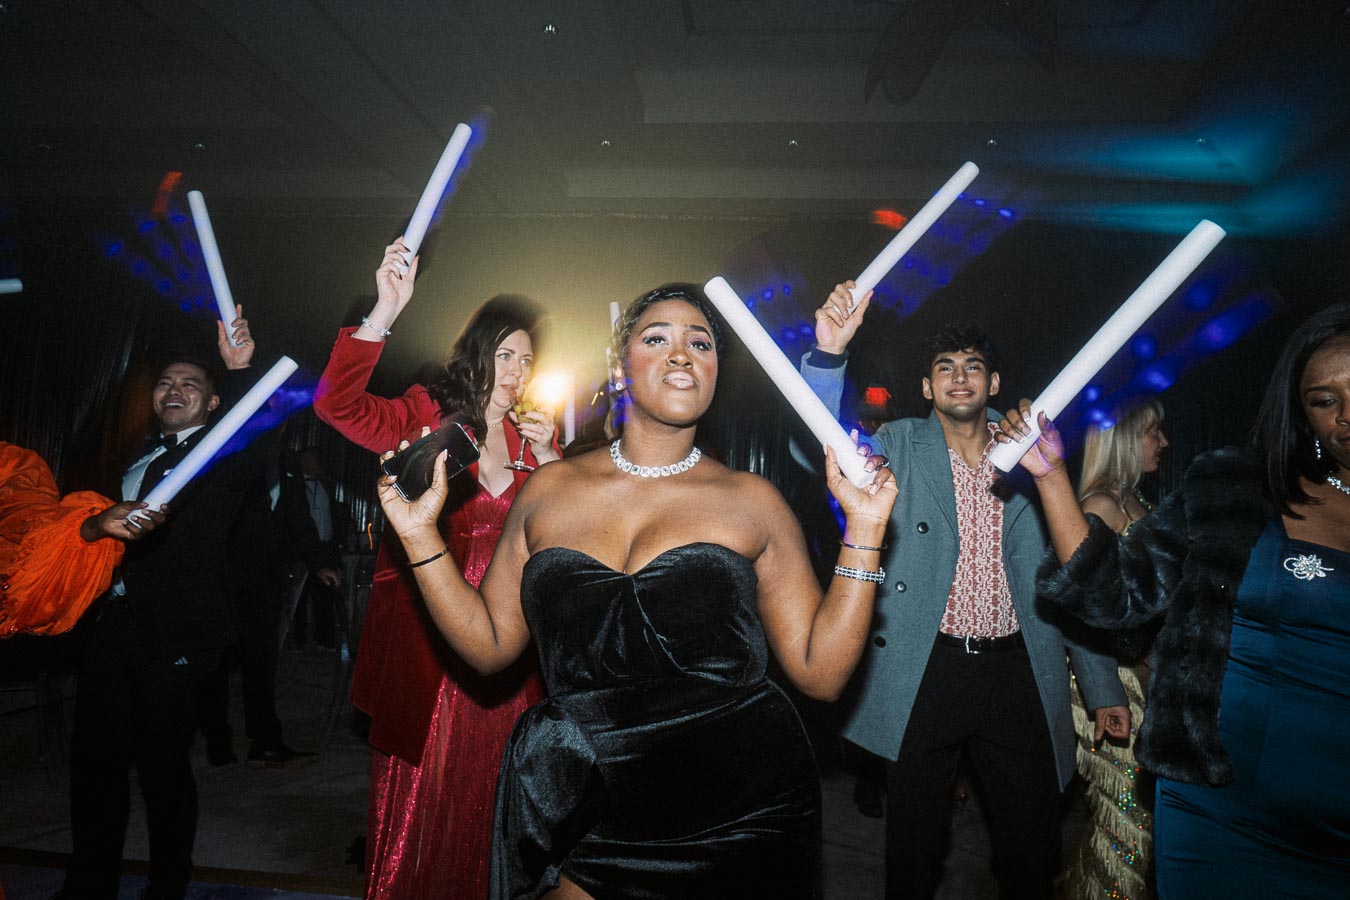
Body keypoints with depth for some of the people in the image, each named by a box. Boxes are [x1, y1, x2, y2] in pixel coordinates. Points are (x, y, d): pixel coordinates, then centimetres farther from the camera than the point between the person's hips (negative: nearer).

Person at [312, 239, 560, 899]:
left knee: (485, 791, 13)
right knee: (419, 789, 7)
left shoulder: (534, 438, 10)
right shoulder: (426, 417, -1)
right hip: (426, 639, -3)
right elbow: (337, 404, -18)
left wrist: (548, 462, -8)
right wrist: (385, 313, -27)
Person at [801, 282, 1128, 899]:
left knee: (1033, 851, 14)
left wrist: (1103, 689, 7)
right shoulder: (899, 448, 2)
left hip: (1017, 675, 2)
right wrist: (829, 354, -30)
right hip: (924, 674, -2)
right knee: (915, 846, 12)